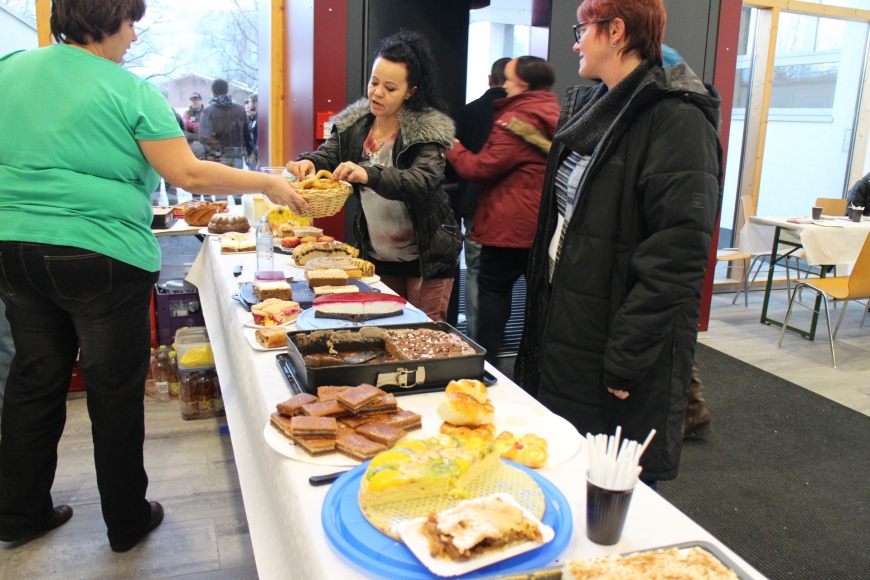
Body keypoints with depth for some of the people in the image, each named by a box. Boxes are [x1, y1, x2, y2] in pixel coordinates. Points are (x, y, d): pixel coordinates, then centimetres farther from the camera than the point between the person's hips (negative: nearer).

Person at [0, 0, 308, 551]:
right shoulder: (130, 91, -9)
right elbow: (189, 175, -14)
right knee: (116, 392, 6)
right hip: (104, 257, -6)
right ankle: (127, 521, 22)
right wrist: (268, 184, -6)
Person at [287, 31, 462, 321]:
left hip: (426, 258, -5)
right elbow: (328, 155, -1)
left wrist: (370, 175, -45)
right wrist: (308, 162, -26)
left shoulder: (428, 129, -14)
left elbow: (422, 181, -28)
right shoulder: (353, 124, 3)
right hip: (376, 256, 5)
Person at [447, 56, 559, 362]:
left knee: (493, 288, 4)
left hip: (509, 226, -8)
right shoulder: (553, 116, 11)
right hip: (543, 225, 8)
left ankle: (484, 360, 8)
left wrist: (453, 149, 3)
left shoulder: (515, 119, -14)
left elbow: (481, 168, -13)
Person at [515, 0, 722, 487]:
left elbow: (677, 255, -22)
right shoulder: (589, 108, 13)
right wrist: (540, 314, 15)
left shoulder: (677, 121, -15)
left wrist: (626, 360, -21)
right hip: (560, 340, 8)